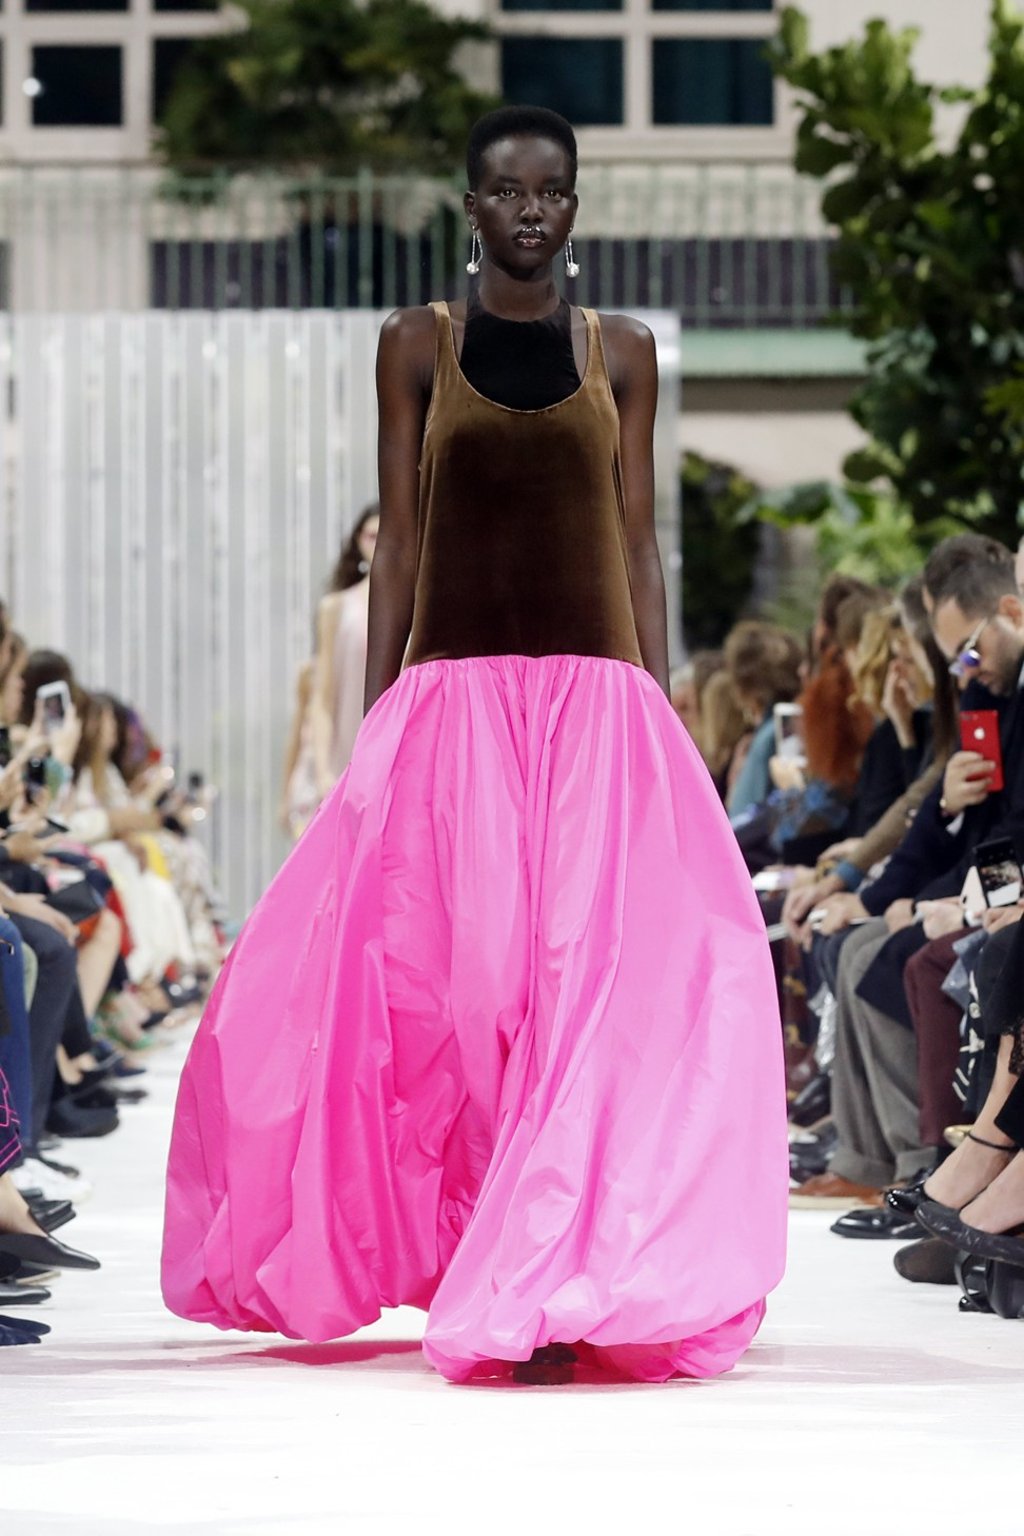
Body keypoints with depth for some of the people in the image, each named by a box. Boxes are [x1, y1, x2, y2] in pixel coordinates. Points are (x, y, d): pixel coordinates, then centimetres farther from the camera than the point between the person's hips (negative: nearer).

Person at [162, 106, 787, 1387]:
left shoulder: (621, 353, 11)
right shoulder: (417, 346, 7)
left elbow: (639, 546, 10)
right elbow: (397, 541, 6)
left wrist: (660, 723, 4)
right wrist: (375, 727, 1)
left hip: (597, 701, 1)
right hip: (452, 696, -1)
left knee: (599, 979, -7)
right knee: (448, 979, -4)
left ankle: (566, 1291, -3)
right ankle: (492, 1268, 9)